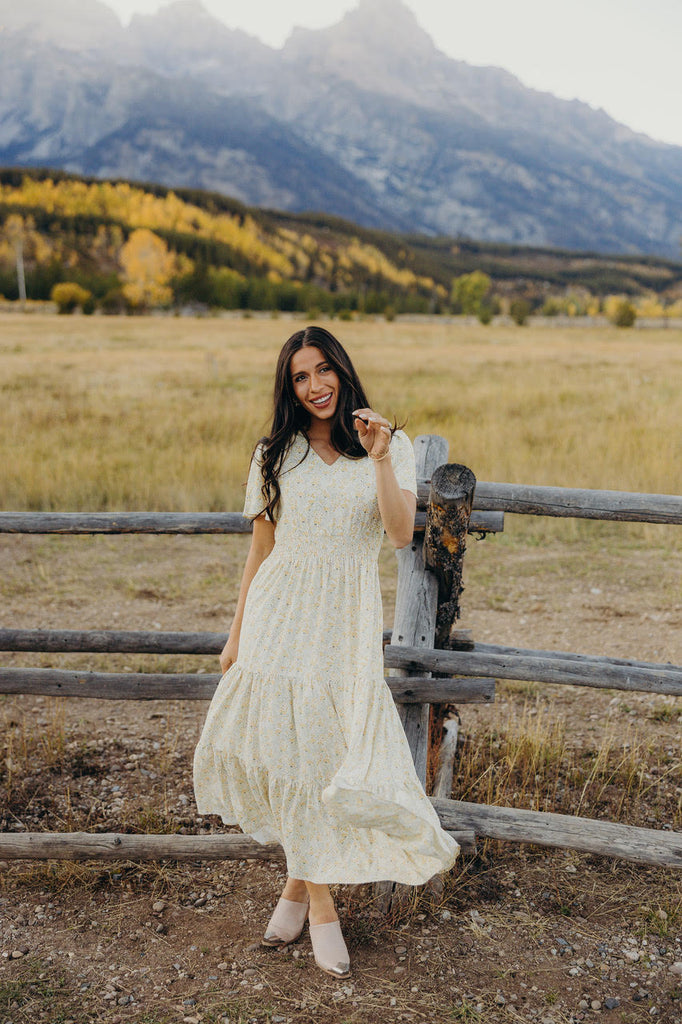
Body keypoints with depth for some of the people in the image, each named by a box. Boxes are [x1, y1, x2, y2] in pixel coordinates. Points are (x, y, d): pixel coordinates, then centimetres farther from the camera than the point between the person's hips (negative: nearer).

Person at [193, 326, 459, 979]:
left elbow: (401, 535, -9)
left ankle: (303, 881, 21)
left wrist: (379, 458, -19)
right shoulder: (275, 453, 7)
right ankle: (316, 900, 15)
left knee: (336, 751, -2)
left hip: (348, 618, -1)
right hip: (281, 610, 1)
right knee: (290, 749, 0)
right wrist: (237, 631, 9)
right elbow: (261, 547, 10)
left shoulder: (391, 446, 3)